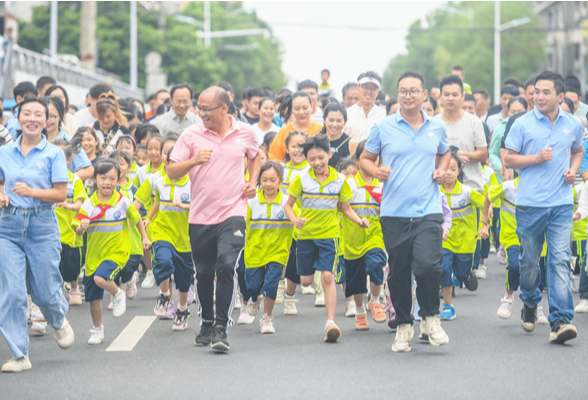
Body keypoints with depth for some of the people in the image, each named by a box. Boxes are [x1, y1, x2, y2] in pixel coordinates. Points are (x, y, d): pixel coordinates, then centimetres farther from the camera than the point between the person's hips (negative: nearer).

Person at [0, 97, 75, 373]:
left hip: (42, 226, -2)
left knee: (44, 291, 4)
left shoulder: (53, 154, -2)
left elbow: (60, 194, -6)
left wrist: (32, 192, -21)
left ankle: (59, 322, 40)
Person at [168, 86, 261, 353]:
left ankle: (221, 328, -14)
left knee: (226, 265, -19)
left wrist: (252, 182, 9)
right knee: (203, 274, 10)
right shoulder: (191, 135, -2)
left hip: (232, 213, -1)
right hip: (200, 216, 2)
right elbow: (172, 172, -1)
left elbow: (255, 156, 25)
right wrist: (193, 161, -18)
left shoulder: (244, 133, 3)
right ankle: (206, 323, 31)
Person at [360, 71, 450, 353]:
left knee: (428, 266, -16)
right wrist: (376, 171, -9)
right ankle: (403, 325, 23)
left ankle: (430, 318, 7)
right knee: (398, 272, 6)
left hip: (428, 210, 0)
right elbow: (365, 158, 12)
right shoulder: (383, 128, 2)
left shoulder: (436, 128, 9)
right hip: (394, 213, 0)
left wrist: (441, 170, 8)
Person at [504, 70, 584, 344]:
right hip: (530, 203, 0)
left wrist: (573, 169, 4)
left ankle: (561, 321, -14)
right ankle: (530, 304, 36)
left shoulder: (573, 125, 6)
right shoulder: (523, 125, -2)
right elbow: (508, 159, 2)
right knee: (530, 260, 9)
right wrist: (536, 158, -12)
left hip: (561, 203, 1)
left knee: (560, 259, -10)